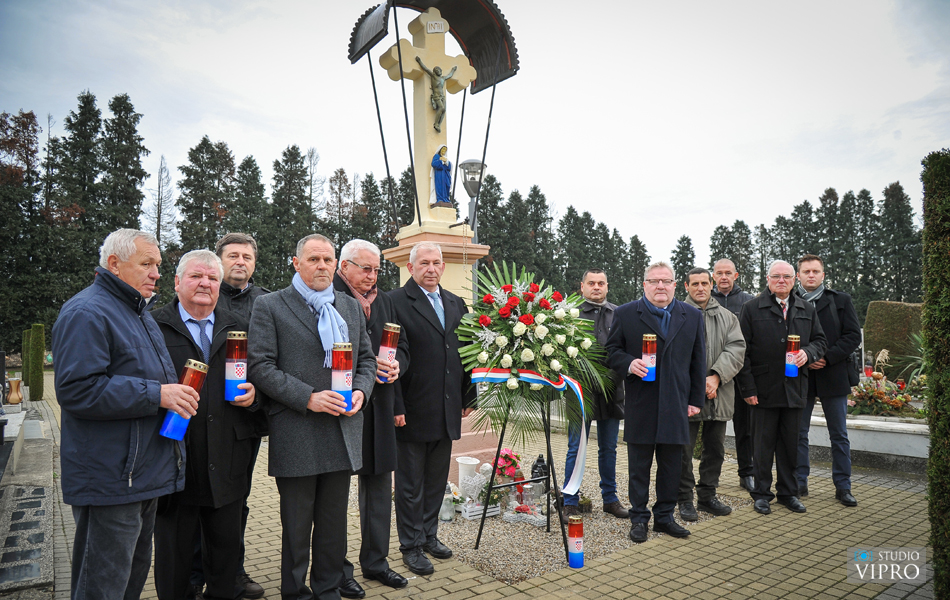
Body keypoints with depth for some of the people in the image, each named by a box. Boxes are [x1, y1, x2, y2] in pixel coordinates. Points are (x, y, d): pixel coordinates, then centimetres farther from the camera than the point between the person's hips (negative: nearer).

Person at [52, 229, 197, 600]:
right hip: (110, 481, -10)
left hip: (146, 473, 10)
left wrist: (176, 394, 15)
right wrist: (157, 395, -24)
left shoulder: (140, 314, 19)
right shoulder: (87, 313, -14)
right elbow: (76, 390, -24)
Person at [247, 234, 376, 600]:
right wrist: (308, 398, -18)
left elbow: (367, 359, 16)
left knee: (334, 521, 15)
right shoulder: (269, 307, -2)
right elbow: (259, 366, -9)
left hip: (343, 432, 4)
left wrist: (360, 391, -4)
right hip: (296, 436, -4)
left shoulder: (351, 307, 13)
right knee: (296, 525, 10)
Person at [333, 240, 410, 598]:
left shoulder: (384, 300, 14)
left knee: (379, 487, 15)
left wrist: (394, 365, -7)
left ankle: (375, 561, 31)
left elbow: (402, 347, 15)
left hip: (379, 406, 7)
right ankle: (337, 570, 22)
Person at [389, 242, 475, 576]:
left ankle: (429, 535, 34)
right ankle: (411, 546, 23)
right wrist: (395, 407, -17)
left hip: (447, 412, 6)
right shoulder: (396, 302, -9)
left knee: (437, 480, 18)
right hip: (412, 411, -6)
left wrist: (468, 397, 13)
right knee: (411, 483, 8)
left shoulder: (456, 304, 12)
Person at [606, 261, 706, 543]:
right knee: (639, 466, 6)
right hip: (640, 405, -2)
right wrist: (629, 363, -17)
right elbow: (612, 349, 4)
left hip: (676, 405, 3)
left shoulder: (692, 316, 9)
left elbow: (698, 361, 11)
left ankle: (664, 516, 25)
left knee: (671, 465, 10)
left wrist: (696, 400, 8)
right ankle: (639, 518, 19)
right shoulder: (625, 314, 1)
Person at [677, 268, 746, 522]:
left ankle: (707, 496, 27)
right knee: (684, 449, 2)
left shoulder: (727, 317, 12)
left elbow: (737, 348, -1)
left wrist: (716, 376, -15)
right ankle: (685, 499, 15)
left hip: (718, 396, 4)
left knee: (715, 449, 13)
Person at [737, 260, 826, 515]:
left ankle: (788, 492, 26)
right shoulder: (752, 308, -1)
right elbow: (742, 351, -5)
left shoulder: (807, 309, 12)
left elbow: (819, 340, 19)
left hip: (794, 388, 4)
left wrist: (807, 352, -6)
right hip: (764, 389, -3)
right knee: (763, 444, 4)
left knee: (791, 444, 11)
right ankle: (762, 493, 18)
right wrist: (747, 387, -10)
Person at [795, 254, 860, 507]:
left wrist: (827, 358, -12)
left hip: (834, 375, 0)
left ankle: (843, 486, 18)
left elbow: (853, 336, 0)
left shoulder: (841, 301, 6)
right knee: (798, 433, 6)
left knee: (839, 435, 7)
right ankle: (799, 482, 17)